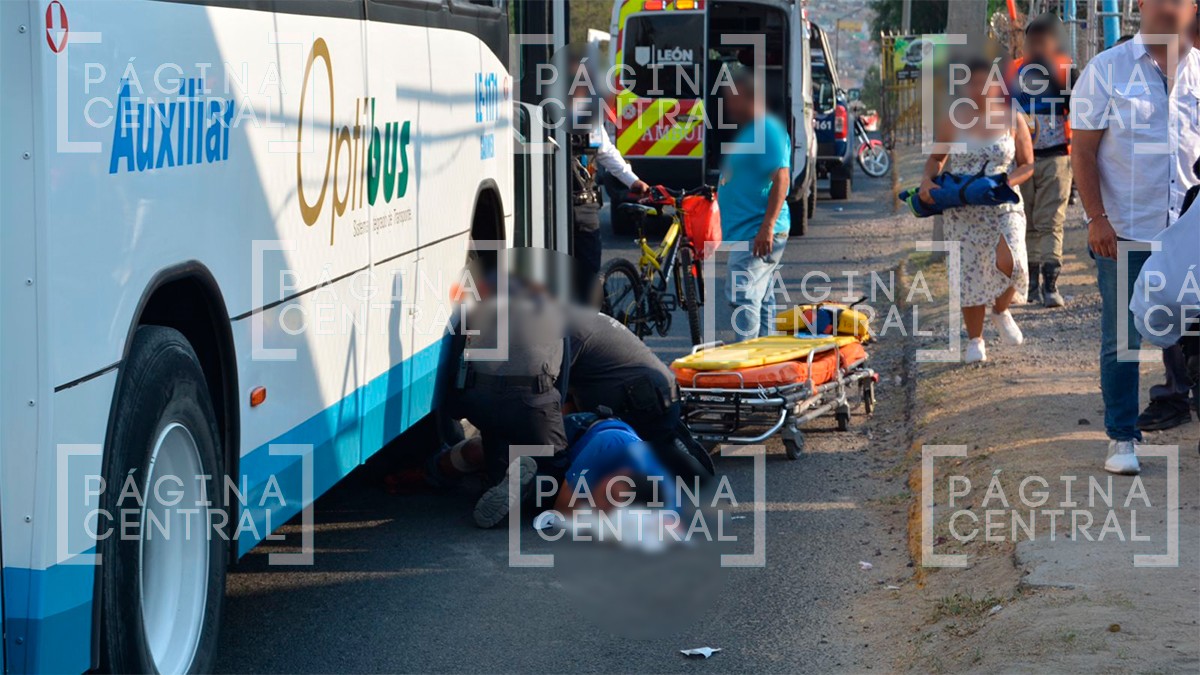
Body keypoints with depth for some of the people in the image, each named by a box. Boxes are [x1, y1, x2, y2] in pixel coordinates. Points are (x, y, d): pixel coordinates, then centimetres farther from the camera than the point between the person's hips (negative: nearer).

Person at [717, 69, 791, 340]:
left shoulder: (768, 131, -13)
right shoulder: (748, 131, 19)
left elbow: (781, 178, -22)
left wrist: (767, 227, -26)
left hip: (758, 233, -11)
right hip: (744, 232, 11)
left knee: (743, 296, -16)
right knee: (762, 299, 13)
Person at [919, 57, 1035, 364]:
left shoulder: (1012, 119, 2)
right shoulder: (954, 120, 4)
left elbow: (1027, 165, 4)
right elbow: (937, 157, 15)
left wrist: (1004, 183, -14)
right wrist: (928, 180, -5)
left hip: (1004, 208, -1)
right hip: (962, 212, 1)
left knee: (1009, 263, -22)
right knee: (969, 273, 1)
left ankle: (1001, 310, 10)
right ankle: (975, 340, 18)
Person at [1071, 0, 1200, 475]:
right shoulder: (1107, 70, -2)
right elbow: (1083, 151, -3)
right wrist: (1097, 218, -10)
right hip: (1124, 235, -3)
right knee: (1121, 341, 1)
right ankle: (1122, 438, 10)